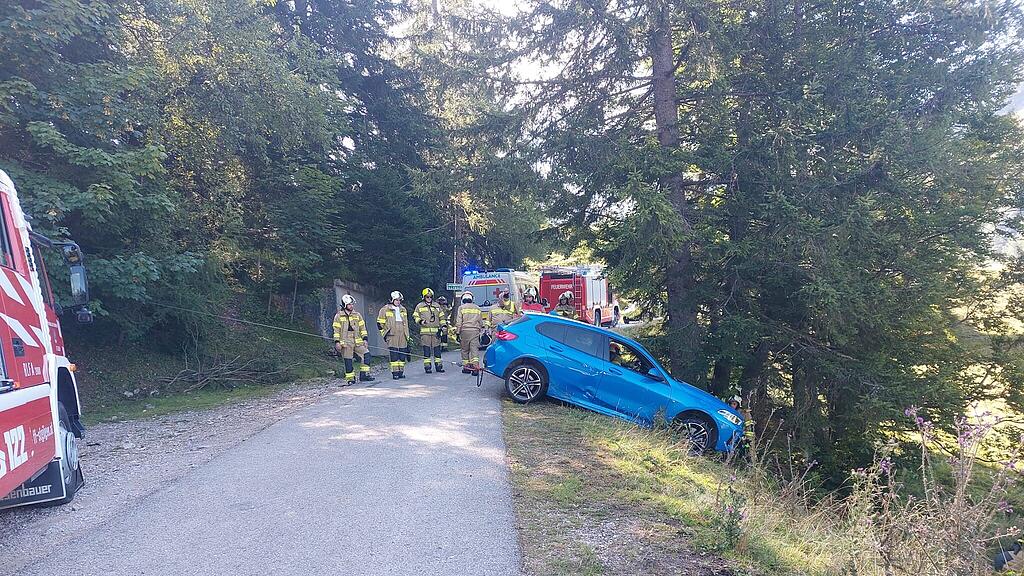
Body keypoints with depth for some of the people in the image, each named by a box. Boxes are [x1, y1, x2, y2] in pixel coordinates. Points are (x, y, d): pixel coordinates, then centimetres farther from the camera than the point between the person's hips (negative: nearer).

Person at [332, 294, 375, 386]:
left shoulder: (357, 315, 12)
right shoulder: (338, 316, 2)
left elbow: (362, 328, 13)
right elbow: (336, 330, 0)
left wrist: (365, 339, 5)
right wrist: (337, 342, -7)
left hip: (357, 341, 3)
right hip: (345, 342, -3)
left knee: (366, 355, -10)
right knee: (348, 361, -1)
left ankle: (364, 375, -3)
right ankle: (350, 379, 10)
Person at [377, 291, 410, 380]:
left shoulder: (403, 309, 16)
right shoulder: (385, 309, 0)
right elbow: (380, 323, 4)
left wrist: (407, 336, 20)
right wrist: (384, 333, 1)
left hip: (402, 336, 5)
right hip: (392, 336, -5)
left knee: (403, 354, 4)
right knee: (394, 354, -8)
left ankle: (401, 371, 12)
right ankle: (395, 372, -5)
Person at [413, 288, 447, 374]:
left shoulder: (437, 306, 14)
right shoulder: (419, 306, 7)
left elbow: (442, 317, 18)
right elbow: (415, 316, 7)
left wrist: (444, 325, 5)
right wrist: (420, 321, -11)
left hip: (436, 331, 2)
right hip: (425, 331, -2)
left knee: (437, 349, 4)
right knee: (426, 350, -1)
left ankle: (438, 366, 10)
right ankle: (427, 366, 4)